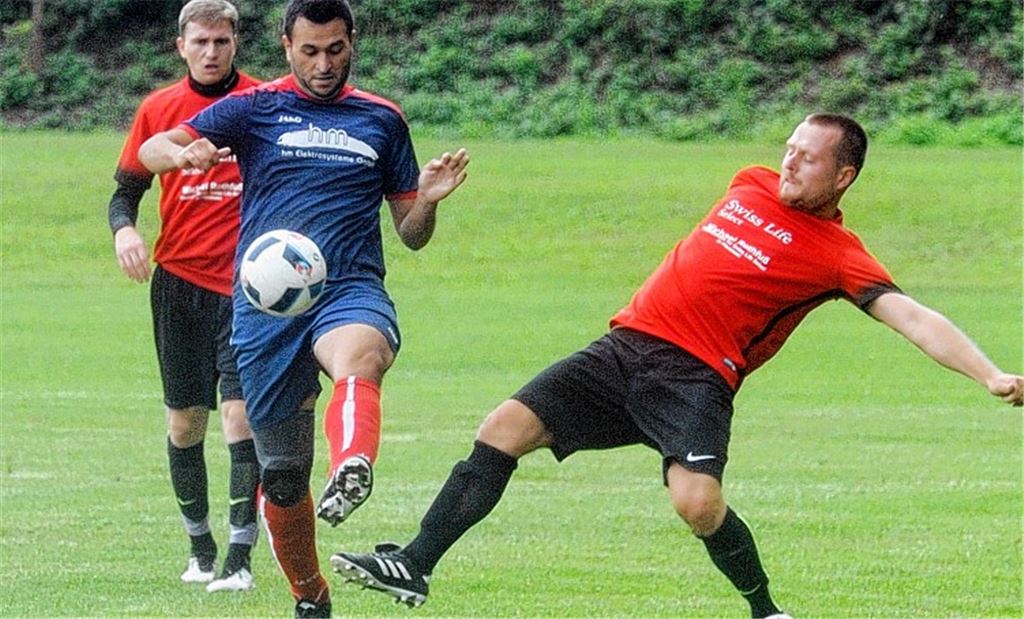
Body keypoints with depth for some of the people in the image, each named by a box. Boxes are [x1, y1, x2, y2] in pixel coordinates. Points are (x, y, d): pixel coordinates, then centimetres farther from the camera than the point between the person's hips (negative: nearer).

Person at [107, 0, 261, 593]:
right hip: (179, 279, 3)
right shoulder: (159, 109, 6)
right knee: (185, 418, 8)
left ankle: (239, 558, -13)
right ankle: (201, 546, 24)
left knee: (241, 411, -13)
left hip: (245, 283, -3)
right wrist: (124, 229, -10)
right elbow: (127, 187, 11)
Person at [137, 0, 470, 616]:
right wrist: (183, 154, -26)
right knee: (282, 473, 3)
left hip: (352, 290, -1)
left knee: (358, 358, -38)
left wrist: (427, 200, -3)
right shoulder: (255, 109, 10)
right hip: (266, 305, 1)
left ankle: (351, 476, -67)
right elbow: (151, 149, -2)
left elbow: (411, 235, 21)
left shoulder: (383, 120, 16)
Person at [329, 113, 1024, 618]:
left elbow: (914, 318, -16)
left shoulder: (837, 255, -7)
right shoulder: (751, 186, 12)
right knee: (504, 429, -5)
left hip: (695, 375, -6)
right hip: (627, 344, 6)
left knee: (697, 501, -28)